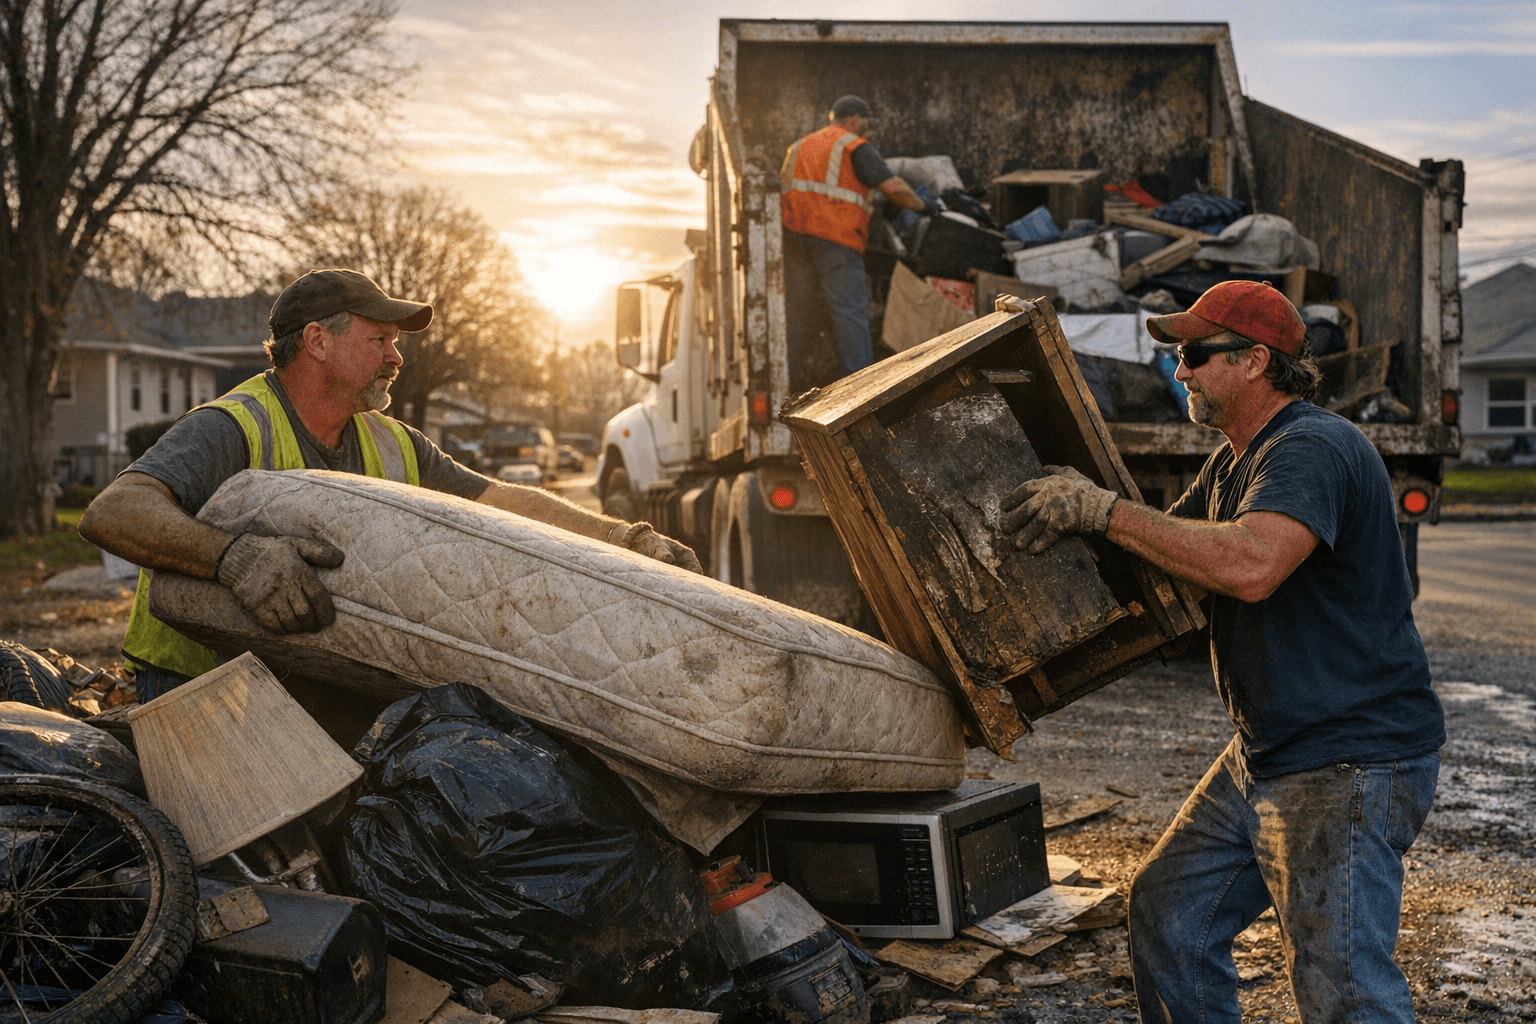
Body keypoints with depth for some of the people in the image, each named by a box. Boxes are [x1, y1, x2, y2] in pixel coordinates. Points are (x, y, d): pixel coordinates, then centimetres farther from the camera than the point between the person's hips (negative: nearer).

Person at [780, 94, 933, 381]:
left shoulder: (799, 147, 24)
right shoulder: (856, 147, 2)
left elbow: (780, 189, 22)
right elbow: (892, 187, -8)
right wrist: (923, 206, 4)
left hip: (793, 235, 6)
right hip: (835, 239, -6)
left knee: (794, 311, 12)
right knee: (850, 312, -5)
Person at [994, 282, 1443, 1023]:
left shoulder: (1314, 449, -20)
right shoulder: (1230, 465, 13)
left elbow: (1250, 564, -38)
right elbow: (1166, 551, 25)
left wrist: (1101, 509, -31)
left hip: (1350, 766, -10)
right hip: (1261, 758, 10)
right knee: (1167, 908, 17)